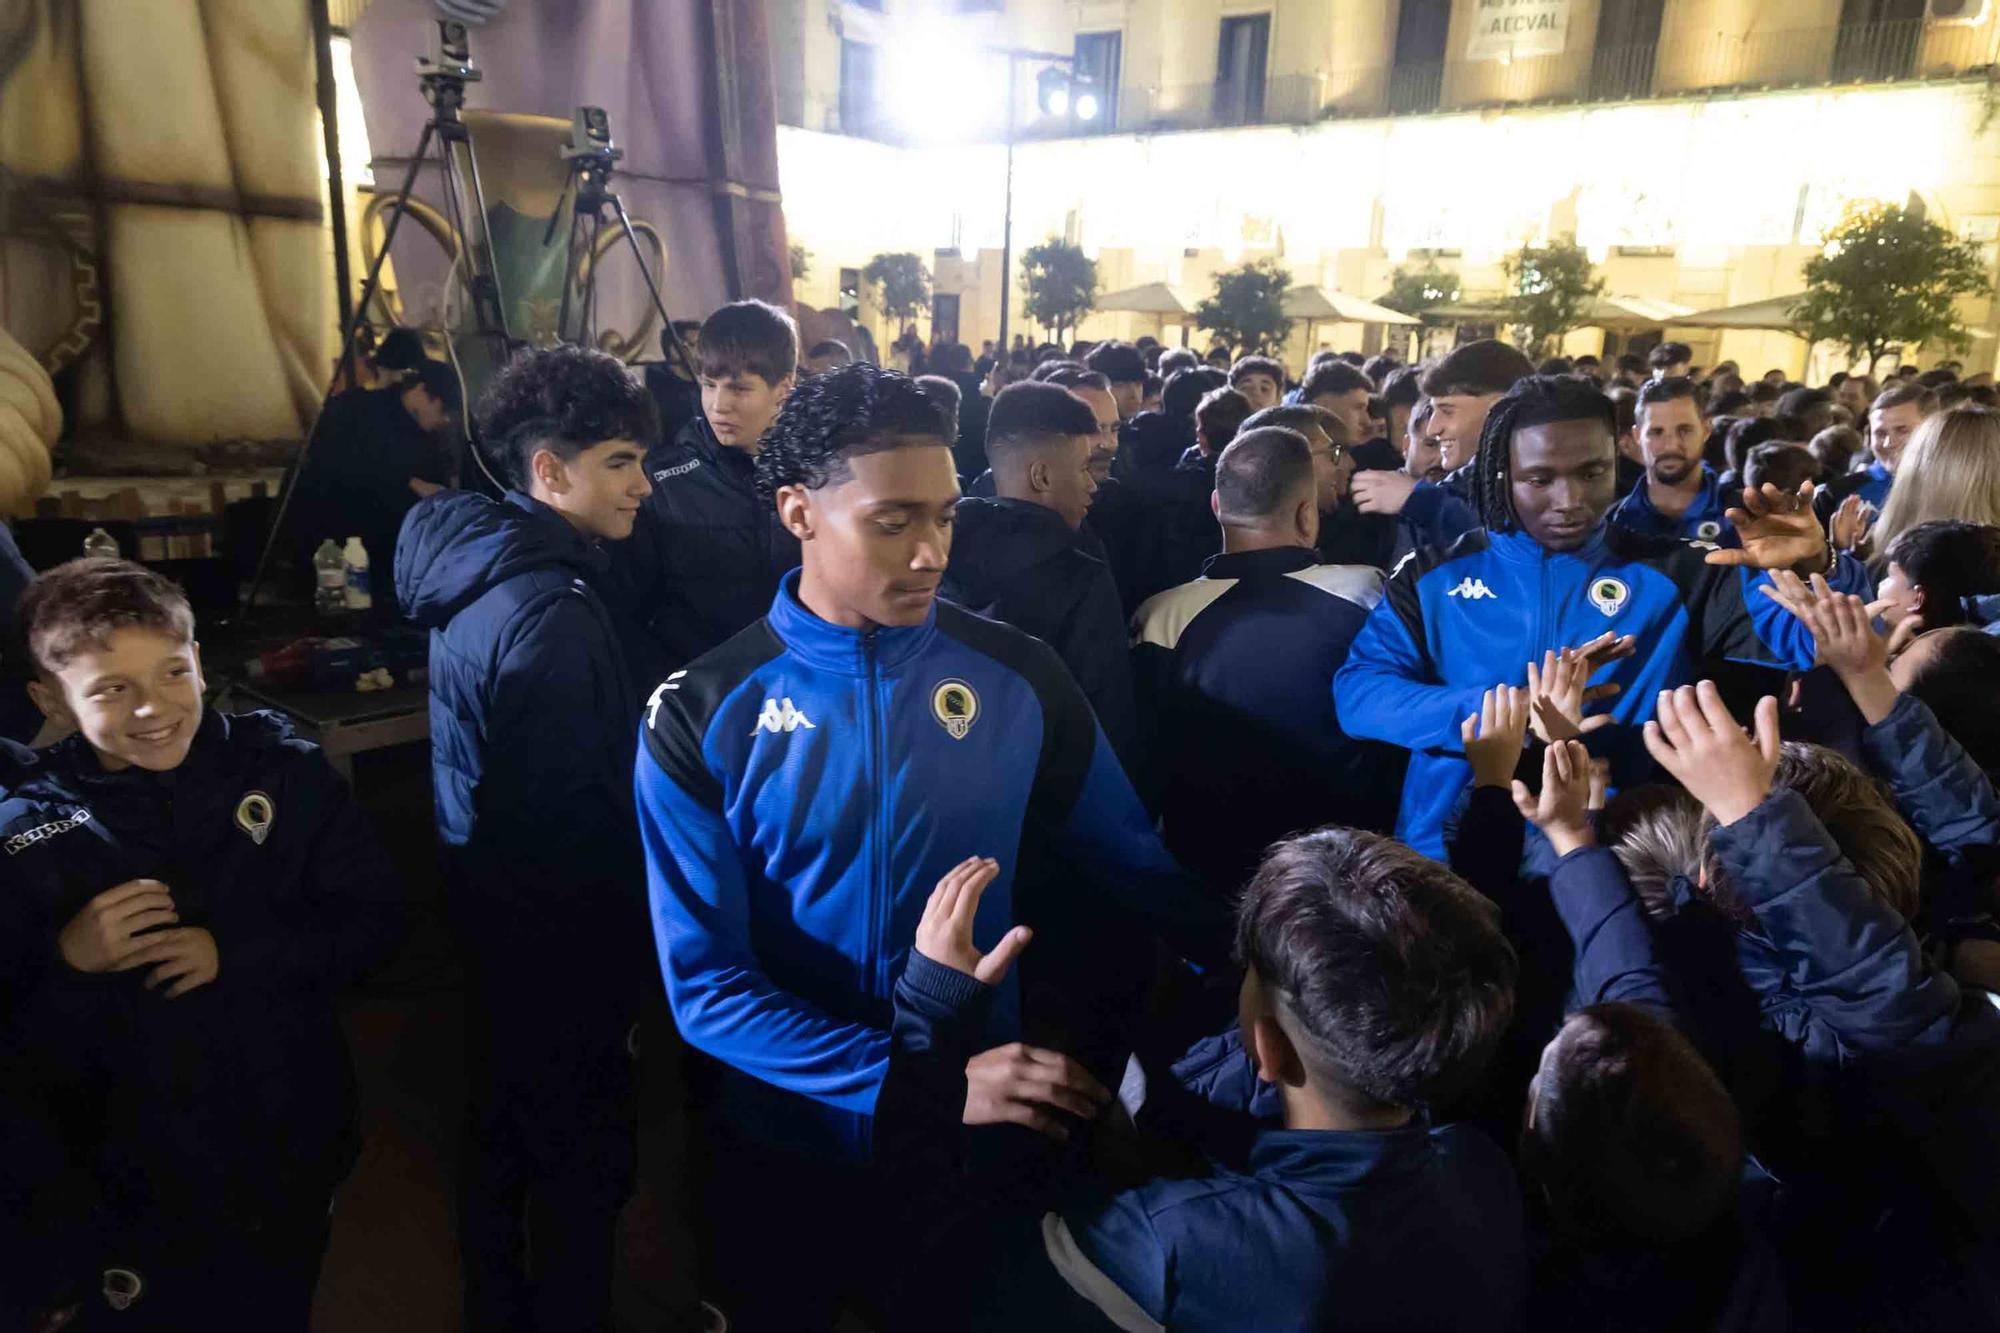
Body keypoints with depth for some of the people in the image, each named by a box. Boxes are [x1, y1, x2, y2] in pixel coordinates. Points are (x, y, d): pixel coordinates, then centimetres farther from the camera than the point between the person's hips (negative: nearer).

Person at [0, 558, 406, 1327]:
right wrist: (64, 964, -25)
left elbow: (377, 924, -9)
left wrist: (235, 952, -19)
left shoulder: (279, 772, -11)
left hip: (296, 1157, 1)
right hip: (130, 1199, -1)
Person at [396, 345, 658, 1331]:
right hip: (558, 933, -10)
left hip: (490, 908, 10)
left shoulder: (481, 559, 2)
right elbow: (573, 819, -26)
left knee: (501, 1122, 25)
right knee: (581, 1155, 9)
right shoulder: (551, 612, -27)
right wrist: (621, 952, -13)